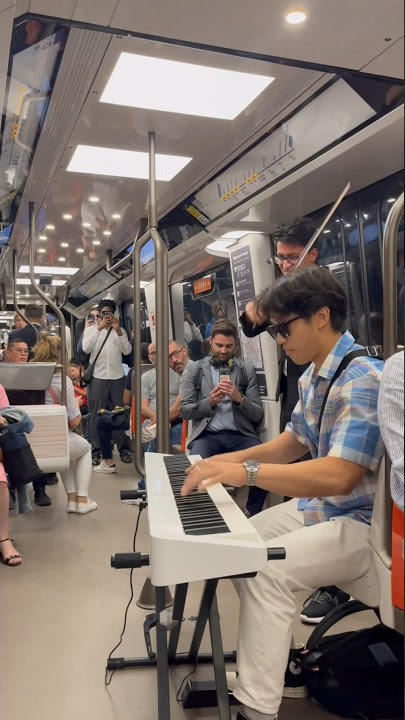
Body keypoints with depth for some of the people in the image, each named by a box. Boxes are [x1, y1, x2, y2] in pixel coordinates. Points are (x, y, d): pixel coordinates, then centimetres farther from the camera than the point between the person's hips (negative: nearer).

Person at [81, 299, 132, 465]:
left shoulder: (120, 330, 11)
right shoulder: (91, 329, 6)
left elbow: (127, 351, -2)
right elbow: (86, 348, -11)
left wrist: (118, 330, -11)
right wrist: (99, 328, -15)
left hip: (118, 377, 2)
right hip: (98, 377, -2)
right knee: (96, 415, 1)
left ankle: (124, 449, 11)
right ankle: (96, 451, 6)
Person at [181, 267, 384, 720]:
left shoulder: (362, 380, -25)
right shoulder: (313, 376, 5)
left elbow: (338, 476, -34)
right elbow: (295, 442, 16)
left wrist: (247, 472, -36)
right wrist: (233, 458, 3)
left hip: (361, 522, -10)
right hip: (318, 507, 10)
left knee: (263, 570, -25)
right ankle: (270, 661, 21)